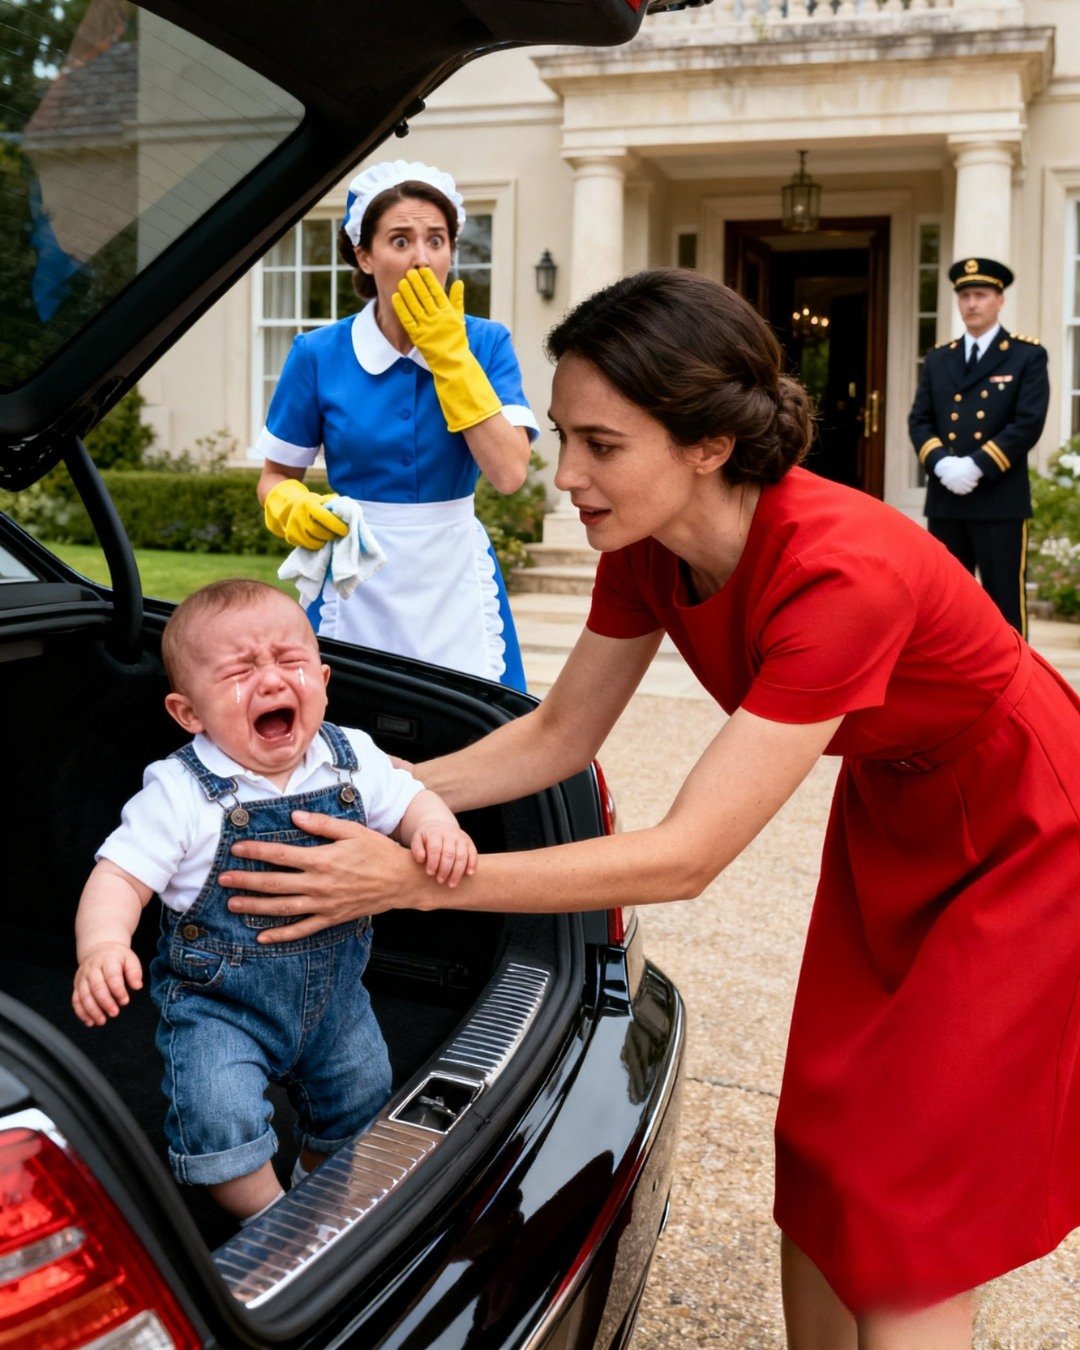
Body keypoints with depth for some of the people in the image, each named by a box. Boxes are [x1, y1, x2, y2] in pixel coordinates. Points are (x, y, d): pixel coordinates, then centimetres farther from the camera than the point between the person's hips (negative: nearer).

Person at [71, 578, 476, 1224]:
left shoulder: (352, 758, -10)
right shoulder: (181, 792, -22)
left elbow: (412, 801, 1)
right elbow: (122, 877, -22)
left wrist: (438, 830, -23)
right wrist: (102, 947, -42)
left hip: (333, 993, 5)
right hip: (218, 1002, -4)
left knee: (361, 1098, 20)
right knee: (219, 1115, -23)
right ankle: (271, 1218, 6)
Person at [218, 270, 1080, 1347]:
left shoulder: (841, 573, -39)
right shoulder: (649, 545, -15)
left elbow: (683, 857, -36)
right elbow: (559, 734, -3)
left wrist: (416, 881, -35)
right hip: (892, 819, 7)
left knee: (904, 1212, 0)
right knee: (819, 1148, 12)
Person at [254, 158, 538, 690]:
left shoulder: (486, 344, -3)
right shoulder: (318, 354, -4)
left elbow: (508, 473, -15)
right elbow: (276, 478, 6)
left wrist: (451, 356, -16)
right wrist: (295, 510, -18)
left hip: (455, 582, 1)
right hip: (357, 586, 0)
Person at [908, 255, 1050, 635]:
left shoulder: (1028, 356, 1)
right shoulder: (937, 359, 14)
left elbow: (1029, 423, -9)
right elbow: (919, 421, 7)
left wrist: (976, 466, -18)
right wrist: (942, 463, -12)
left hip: (1001, 500, -4)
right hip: (944, 499, 4)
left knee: (1005, 604, 0)